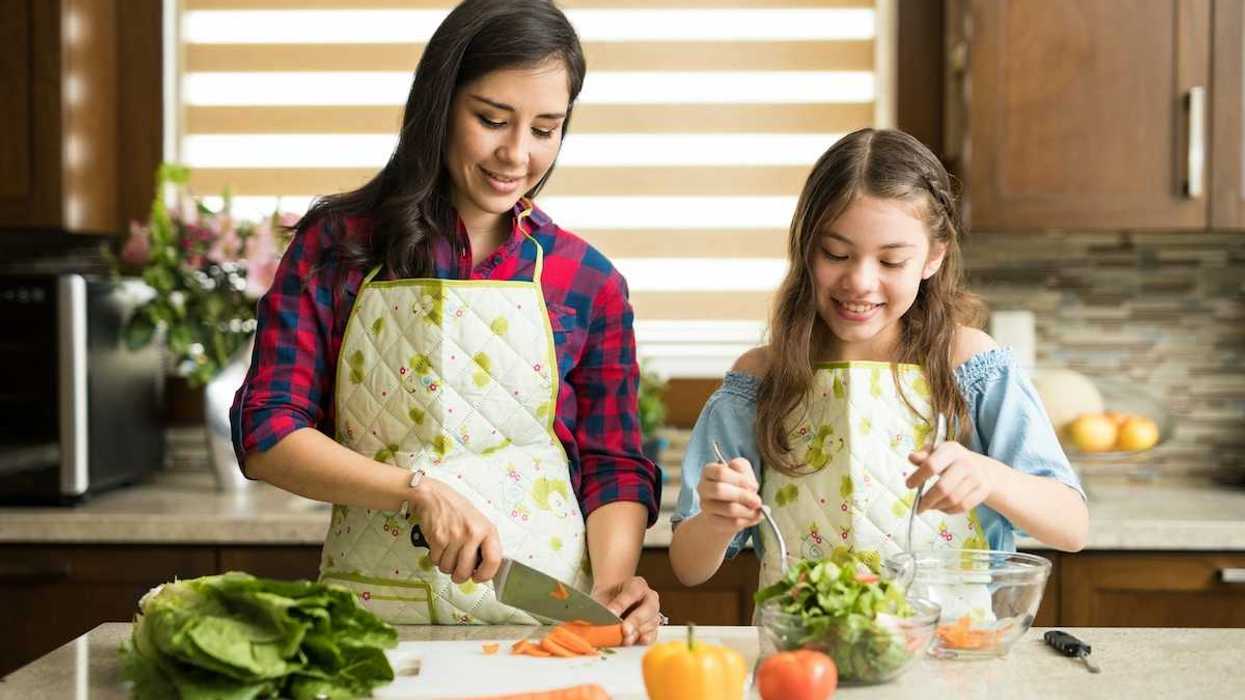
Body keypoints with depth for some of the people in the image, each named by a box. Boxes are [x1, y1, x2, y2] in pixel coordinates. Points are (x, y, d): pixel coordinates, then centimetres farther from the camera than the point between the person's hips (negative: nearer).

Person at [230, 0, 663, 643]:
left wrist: (613, 582, -11)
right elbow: (266, 434, -1)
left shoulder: (588, 281, 5)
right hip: (372, 609, -1)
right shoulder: (334, 246, 3)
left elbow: (615, 466, 8)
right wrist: (417, 489, -15)